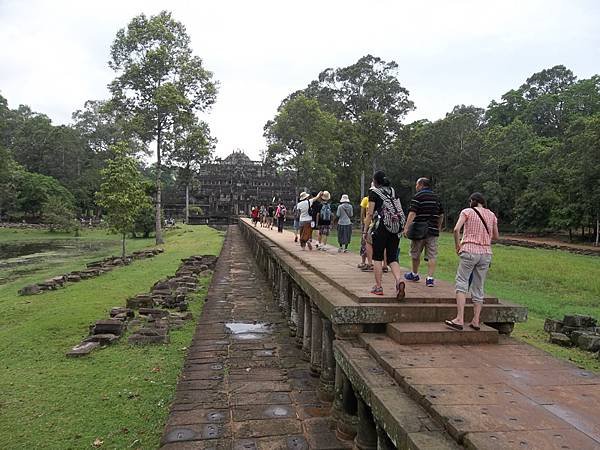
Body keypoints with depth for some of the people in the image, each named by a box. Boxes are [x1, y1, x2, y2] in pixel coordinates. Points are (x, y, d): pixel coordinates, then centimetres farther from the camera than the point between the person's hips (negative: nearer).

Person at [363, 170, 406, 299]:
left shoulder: (374, 192, 1)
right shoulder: (393, 191, 16)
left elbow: (370, 213, -5)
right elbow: (400, 210, 13)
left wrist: (365, 230, -1)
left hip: (382, 227, -5)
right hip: (397, 227, 5)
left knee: (377, 258, 6)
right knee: (392, 258, 8)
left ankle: (378, 287, 7)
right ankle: (399, 281, -14)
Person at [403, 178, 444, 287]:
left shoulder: (418, 196, -8)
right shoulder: (436, 197, 12)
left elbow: (412, 213, -18)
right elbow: (441, 215, 17)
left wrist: (406, 227, -21)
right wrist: (438, 227, 27)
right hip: (433, 231, 5)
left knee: (415, 254, 13)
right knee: (431, 256, 3)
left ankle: (414, 274, 28)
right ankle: (430, 278, -4)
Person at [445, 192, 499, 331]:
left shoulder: (467, 211, 0)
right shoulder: (491, 215, 12)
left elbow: (456, 229, -13)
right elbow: (496, 237, 17)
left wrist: (457, 245, 0)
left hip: (470, 251, -4)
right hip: (486, 253, 5)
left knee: (462, 283, -3)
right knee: (478, 288, 10)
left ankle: (459, 319, -13)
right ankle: (476, 321, 11)